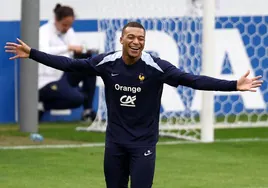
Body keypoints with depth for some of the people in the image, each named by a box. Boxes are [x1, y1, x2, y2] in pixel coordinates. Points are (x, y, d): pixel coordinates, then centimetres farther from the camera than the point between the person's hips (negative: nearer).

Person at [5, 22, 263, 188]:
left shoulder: (156, 67, -14)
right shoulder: (106, 63, -6)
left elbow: (193, 80, -21)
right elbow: (69, 64, 1)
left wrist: (234, 85, -30)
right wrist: (32, 54, 0)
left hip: (143, 144, -3)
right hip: (115, 142, 3)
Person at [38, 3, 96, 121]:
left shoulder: (69, 31, 9)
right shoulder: (45, 31, -13)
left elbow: (77, 53, 4)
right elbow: (43, 51, -33)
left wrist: (84, 52, -20)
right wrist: (68, 48, -41)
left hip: (63, 76, 8)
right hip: (47, 81, -8)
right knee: (77, 98, -28)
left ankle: (88, 111, -6)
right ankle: (42, 105, -6)